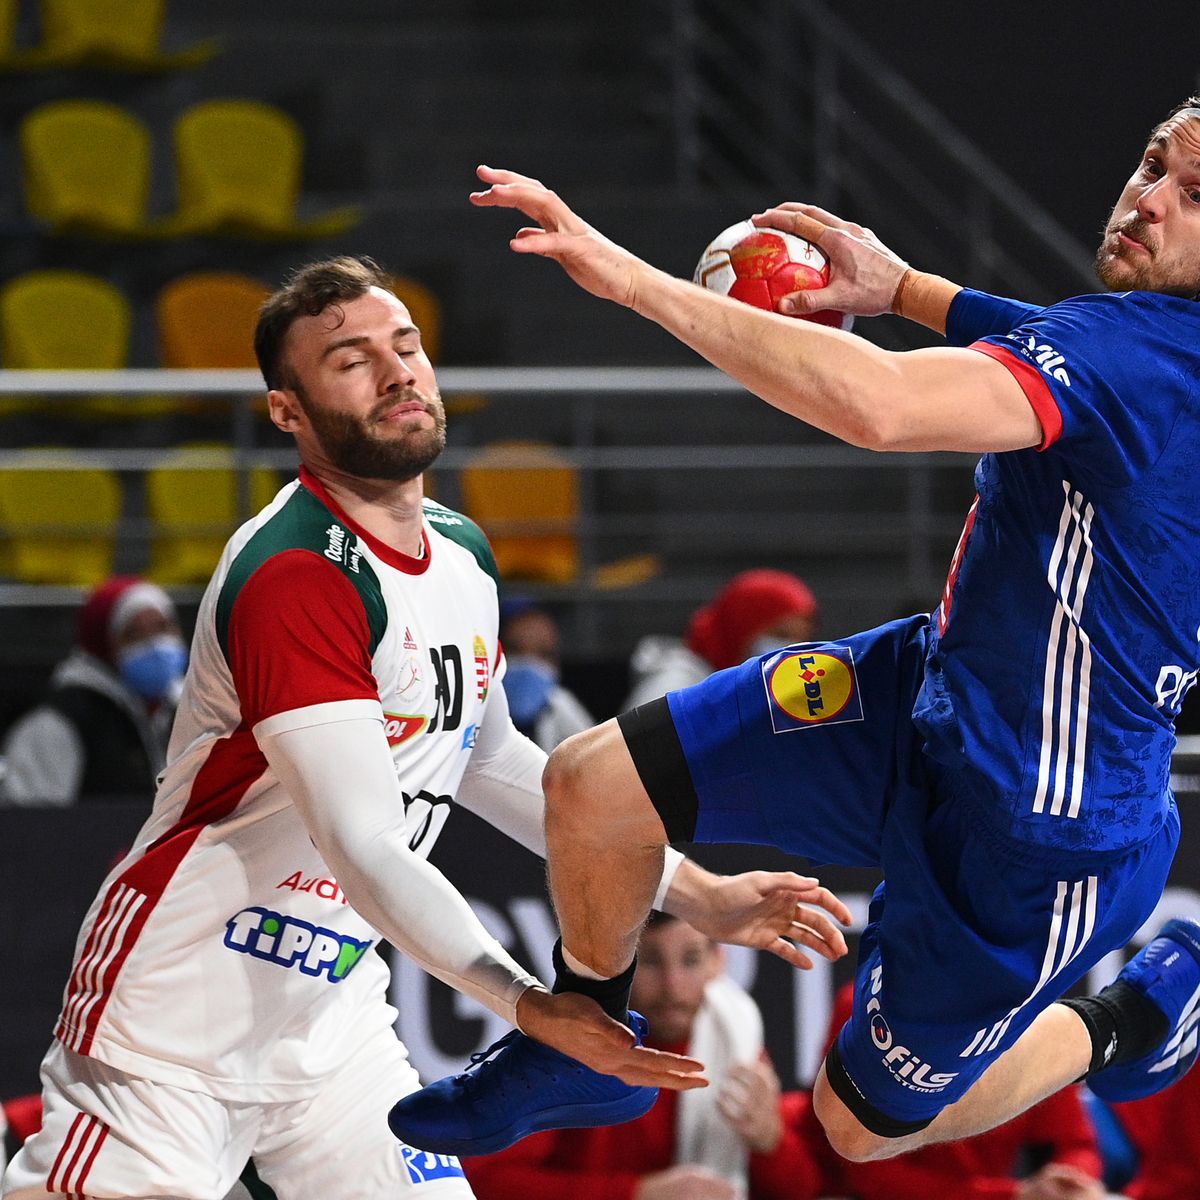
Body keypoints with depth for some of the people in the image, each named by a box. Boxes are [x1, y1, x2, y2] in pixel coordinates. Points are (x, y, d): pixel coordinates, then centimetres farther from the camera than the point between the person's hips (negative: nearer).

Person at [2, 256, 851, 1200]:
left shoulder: (462, 555, 6)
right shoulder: (293, 576, -22)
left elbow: (487, 760, 21)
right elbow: (366, 849, -28)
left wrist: (696, 894, 16)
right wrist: (529, 1005, -35)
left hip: (333, 1017, 8)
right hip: (173, 1033, -8)